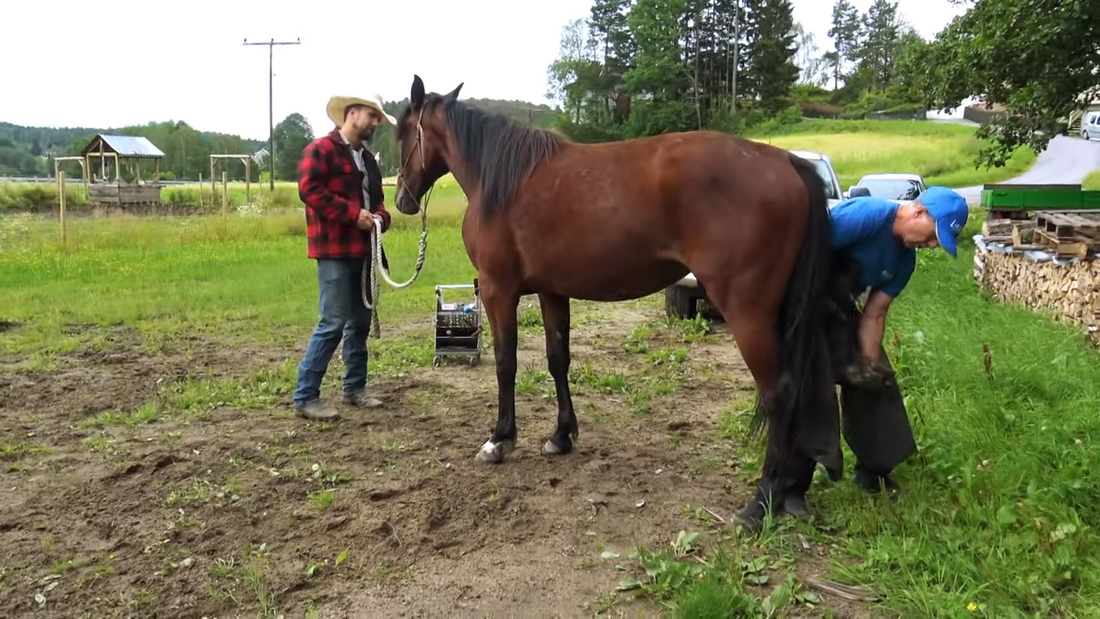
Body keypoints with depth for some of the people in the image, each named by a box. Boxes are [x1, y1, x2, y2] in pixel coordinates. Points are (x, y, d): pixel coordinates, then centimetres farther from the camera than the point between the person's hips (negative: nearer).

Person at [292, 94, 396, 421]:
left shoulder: (368, 159, 20)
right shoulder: (320, 149, -6)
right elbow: (309, 190, -18)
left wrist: (380, 217, 3)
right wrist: (352, 213, -21)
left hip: (362, 250, 9)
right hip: (334, 250, -9)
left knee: (361, 321, 13)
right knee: (334, 323, -11)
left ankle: (355, 387, 24)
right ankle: (305, 397, -4)